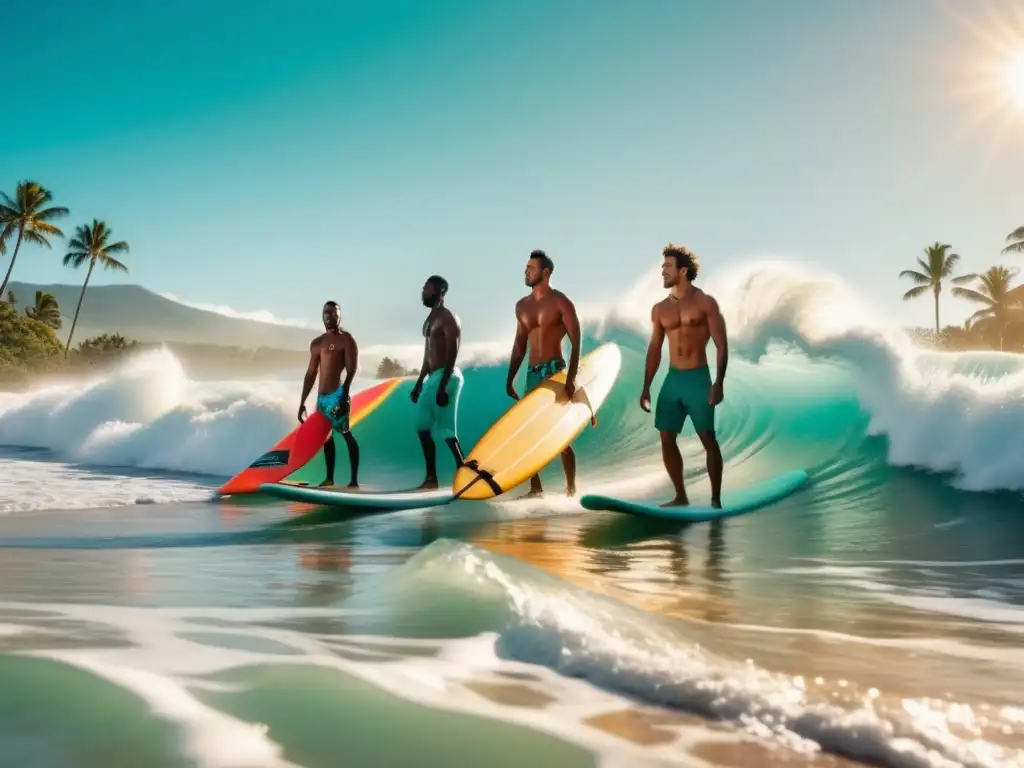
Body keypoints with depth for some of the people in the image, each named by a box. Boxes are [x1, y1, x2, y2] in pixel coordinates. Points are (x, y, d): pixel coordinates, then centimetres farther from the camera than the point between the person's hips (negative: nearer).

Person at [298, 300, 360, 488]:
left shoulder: (346, 339, -1)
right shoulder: (317, 343, 18)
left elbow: (351, 370, -11)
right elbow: (311, 373, 18)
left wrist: (344, 396, -23)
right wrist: (302, 402, 14)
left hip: (337, 394, -7)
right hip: (322, 396, 7)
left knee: (346, 434, -10)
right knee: (326, 436, 10)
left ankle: (354, 480, -11)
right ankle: (329, 478, 18)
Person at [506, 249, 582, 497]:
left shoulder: (560, 302, -6)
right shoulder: (522, 305, 12)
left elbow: (576, 341, -11)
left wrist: (571, 377, -22)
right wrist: (510, 379, 12)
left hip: (554, 371, -6)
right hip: (532, 373, 6)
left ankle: (571, 488, 4)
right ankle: (535, 486, 15)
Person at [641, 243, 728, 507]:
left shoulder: (705, 303, -4)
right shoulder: (660, 309, 9)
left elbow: (721, 345, -6)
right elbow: (654, 349, 14)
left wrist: (718, 383, -16)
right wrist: (646, 387, 10)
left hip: (698, 379, -5)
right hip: (672, 380, 5)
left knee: (708, 440, -3)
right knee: (666, 440, 3)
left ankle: (715, 499, 6)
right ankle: (680, 496, 16)